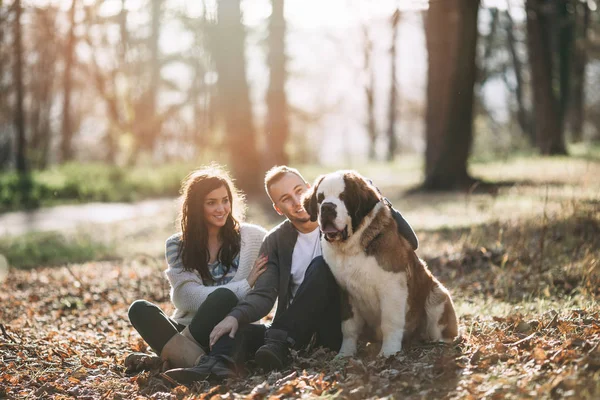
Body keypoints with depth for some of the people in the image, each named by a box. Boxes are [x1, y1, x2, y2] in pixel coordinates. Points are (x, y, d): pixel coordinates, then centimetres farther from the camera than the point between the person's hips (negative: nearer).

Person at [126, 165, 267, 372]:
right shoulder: (177, 246, 5)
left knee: (223, 297, -32)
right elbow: (190, 298, -8)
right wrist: (245, 285, -12)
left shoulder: (252, 237, 5)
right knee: (140, 309, -24)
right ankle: (196, 361, -43)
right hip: (187, 329, 2)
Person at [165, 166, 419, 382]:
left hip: (339, 329, -3)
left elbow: (409, 243, -6)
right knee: (236, 329, -21)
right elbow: (263, 295, -6)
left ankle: (279, 342, -36)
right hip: (297, 330, 3)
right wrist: (236, 316, -27)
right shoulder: (276, 242, 7)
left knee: (321, 266, -26)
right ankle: (219, 364, -55)